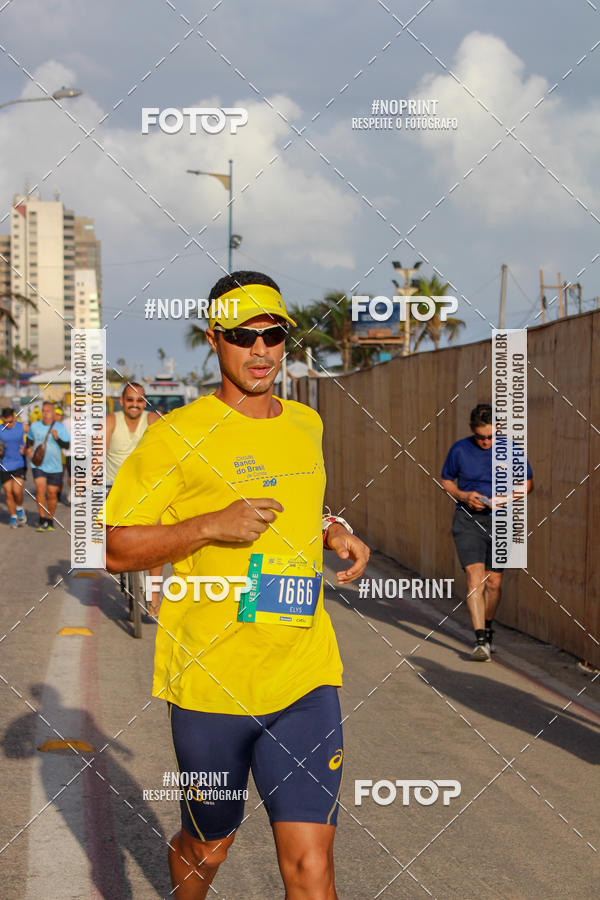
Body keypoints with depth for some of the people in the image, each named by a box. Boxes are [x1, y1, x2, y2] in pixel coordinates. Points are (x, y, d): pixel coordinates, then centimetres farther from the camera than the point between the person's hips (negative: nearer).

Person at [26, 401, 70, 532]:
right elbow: (30, 437, 23)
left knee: (52, 493, 5)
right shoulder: (34, 426, 2)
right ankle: (42, 520, -5)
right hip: (38, 465, 0)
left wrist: (57, 438, -22)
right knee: (40, 489, -16)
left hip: (54, 466, 0)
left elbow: (66, 445, -6)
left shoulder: (60, 427, -2)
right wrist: (28, 449, 7)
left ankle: (50, 520, 24)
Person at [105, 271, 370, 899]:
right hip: (211, 680, -3)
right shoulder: (177, 435, -6)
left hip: (305, 680, 4)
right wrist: (211, 526, -19)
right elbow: (116, 549, -7)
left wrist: (336, 533, 9)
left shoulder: (306, 425, 12)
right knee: (206, 846, 15)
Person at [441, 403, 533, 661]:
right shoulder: (460, 449, -3)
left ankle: (488, 628, 33)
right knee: (475, 577, -15)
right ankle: (481, 640, -17)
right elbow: (446, 480, 11)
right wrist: (464, 496, -9)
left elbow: (527, 482, 8)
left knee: (494, 582, 7)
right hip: (468, 520, -1)